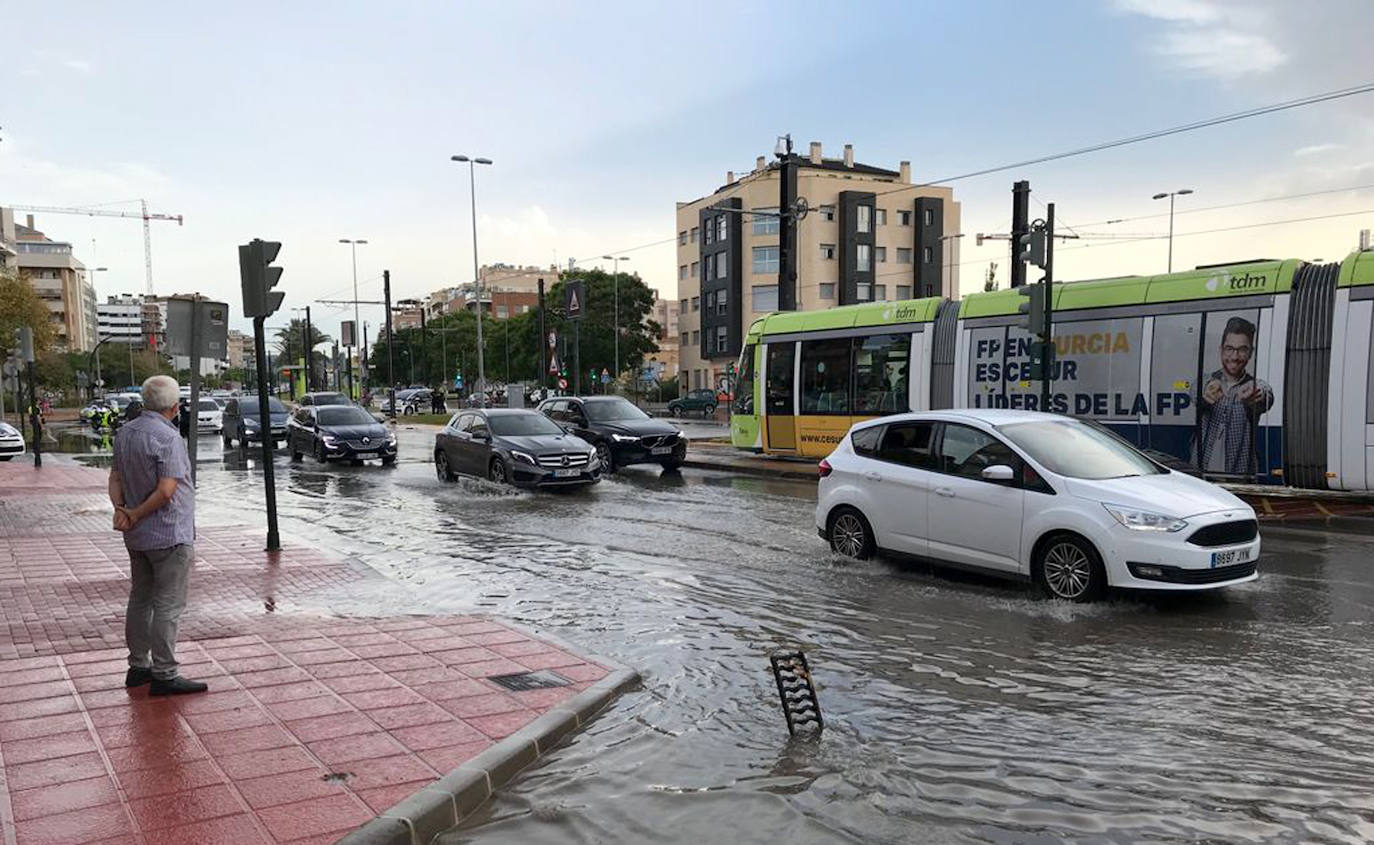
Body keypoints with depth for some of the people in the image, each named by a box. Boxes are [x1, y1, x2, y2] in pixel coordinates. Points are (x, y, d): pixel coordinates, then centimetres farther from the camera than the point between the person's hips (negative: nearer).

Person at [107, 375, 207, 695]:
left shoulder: (126, 432, 8)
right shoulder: (167, 437, -20)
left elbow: (116, 477, 8)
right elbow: (166, 491, -25)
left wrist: (121, 509, -7)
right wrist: (135, 516, -13)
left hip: (138, 536, 9)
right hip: (170, 534, -9)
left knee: (141, 599, 17)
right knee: (168, 605, -3)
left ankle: (138, 666, 26)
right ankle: (164, 675, 1)